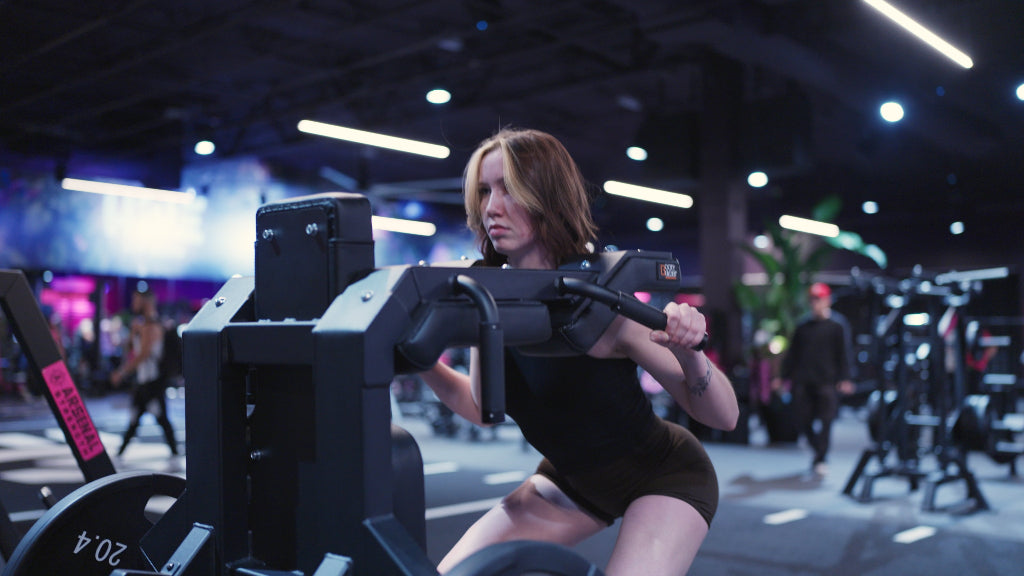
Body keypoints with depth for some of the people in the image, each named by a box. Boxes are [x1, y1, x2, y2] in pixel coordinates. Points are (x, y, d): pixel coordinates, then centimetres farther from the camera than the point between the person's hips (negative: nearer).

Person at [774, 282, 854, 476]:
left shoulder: (837, 325, 3)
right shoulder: (803, 325, 13)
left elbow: (844, 354, 0)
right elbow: (792, 353, 18)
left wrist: (844, 379, -11)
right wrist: (783, 376, 15)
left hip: (826, 382, -4)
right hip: (802, 382, 4)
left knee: (825, 420, -6)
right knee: (805, 420, 4)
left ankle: (821, 460, 3)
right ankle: (819, 452, 24)